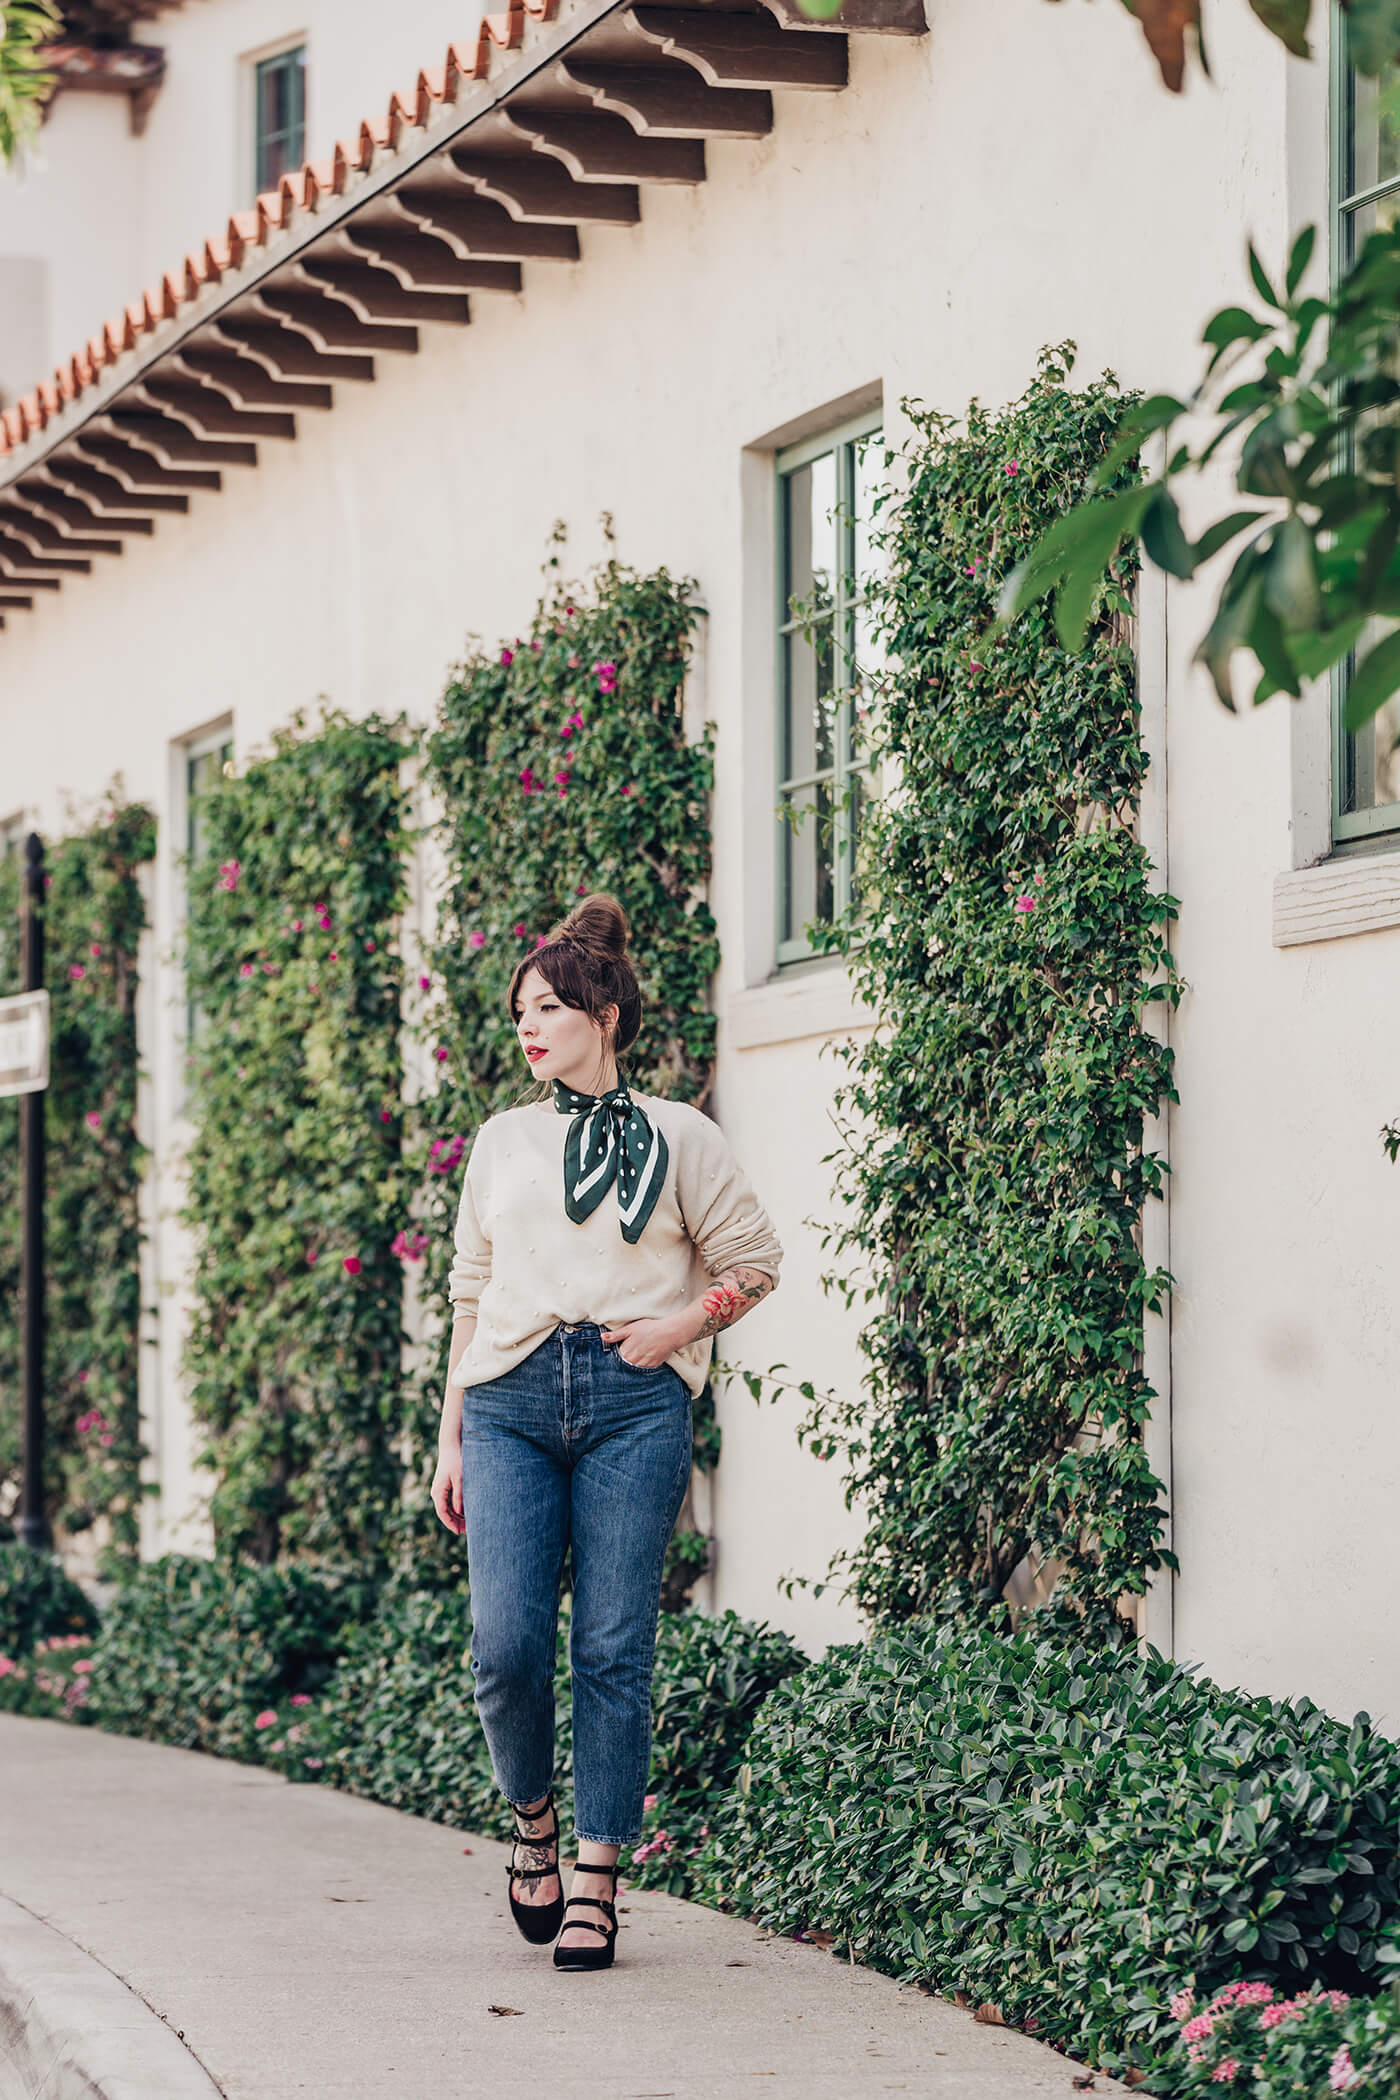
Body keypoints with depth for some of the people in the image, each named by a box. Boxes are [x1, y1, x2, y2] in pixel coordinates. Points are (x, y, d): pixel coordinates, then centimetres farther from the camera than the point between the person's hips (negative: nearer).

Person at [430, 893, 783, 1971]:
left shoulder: (677, 1137, 7)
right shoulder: (502, 1142, 16)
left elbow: (753, 1260, 14)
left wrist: (680, 1328, -2)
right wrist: (451, 1438, 15)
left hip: (632, 1406, -2)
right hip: (511, 1402, 2)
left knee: (614, 1650, -3)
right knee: (507, 1647, -9)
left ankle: (597, 1879, 4)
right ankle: (535, 1822, 17)